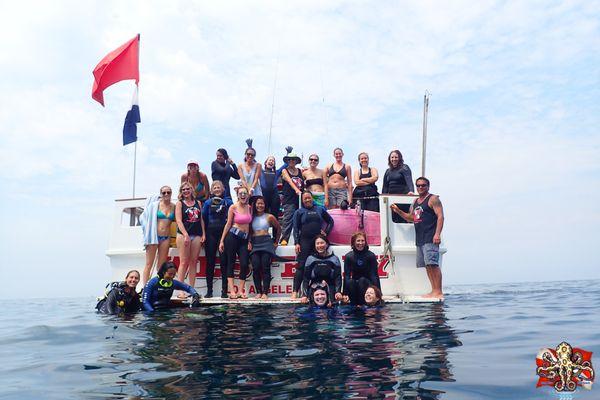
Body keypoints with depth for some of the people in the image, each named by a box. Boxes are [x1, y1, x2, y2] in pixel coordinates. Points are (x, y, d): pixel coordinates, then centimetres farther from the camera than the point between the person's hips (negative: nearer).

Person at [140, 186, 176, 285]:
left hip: (166, 237, 3)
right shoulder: (155, 204, -1)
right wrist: (148, 229, -2)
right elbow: (143, 217, 2)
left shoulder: (173, 206, 7)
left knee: (162, 265, 7)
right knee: (149, 264, 0)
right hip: (154, 236, -3)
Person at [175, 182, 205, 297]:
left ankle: (192, 290, 8)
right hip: (183, 235, -3)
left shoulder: (198, 203, 15)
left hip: (197, 235, 3)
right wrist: (185, 235, -16)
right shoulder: (180, 203, 4)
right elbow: (179, 220, -5)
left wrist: (203, 234, 5)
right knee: (184, 262, -6)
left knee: (193, 262, 4)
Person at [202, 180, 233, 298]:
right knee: (210, 261, 3)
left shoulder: (228, 202, 6)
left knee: (224, 261, -4)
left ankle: (224, 290, 0)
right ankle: (209, 290, 9)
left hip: (224, 233, -1)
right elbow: (203, 219, 8)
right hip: (211, 233, 1)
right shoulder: (207, 203, 9)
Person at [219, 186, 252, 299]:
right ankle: (231, 291, 0)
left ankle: (241, 291, 4)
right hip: (233, 236, -4)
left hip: (244, 239, 4)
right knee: (231, 263, 0)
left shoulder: (250, 208, 10)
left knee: (244, 264, -3)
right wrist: (222, 241, -3)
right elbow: (228, 224, -1)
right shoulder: (233, 207, -2)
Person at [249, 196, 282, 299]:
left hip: (266, 243, -2)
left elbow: (278, 229, 17)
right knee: (255, 267, -9)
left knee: (265, 267, -9)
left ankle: (265, 292, -9)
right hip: (254, 244, 2)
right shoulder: (252, 217, 13)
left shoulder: (269, 217, 8)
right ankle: (258, 292, -3)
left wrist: (276, 242, 16)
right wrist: (249, 243, -6)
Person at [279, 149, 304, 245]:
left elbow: (304, 184, 14)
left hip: (300, 198, 4)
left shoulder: (300, 171, 16)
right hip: (289, 199, -4)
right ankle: (284, 239, -11)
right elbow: (290, 181, -11)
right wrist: (296, 190, -25)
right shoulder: (285, 171, 5)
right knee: (288, 219, -11)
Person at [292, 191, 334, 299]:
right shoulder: (299, 212, 9)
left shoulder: (320, 209, 14)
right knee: (301, 266, -6)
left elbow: (331, 221, 21)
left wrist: (326, 232, 6)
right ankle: (295, 291, -6)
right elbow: (296, 229, 3)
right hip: (305, 241, -2)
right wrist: (297, 243, -7)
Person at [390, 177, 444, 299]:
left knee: (433, 264, -14)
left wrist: (437, 234, -20)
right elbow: (411, 218, 28)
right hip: (419, 239, 8)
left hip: (430, 238, -8)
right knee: (427, 265, 8)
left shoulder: (433, 199, -2)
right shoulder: (415, 202, 21)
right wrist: (398, 211, 15)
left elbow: (440, 217, -10)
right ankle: (434, 291, 12)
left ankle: (439, 292, -12)